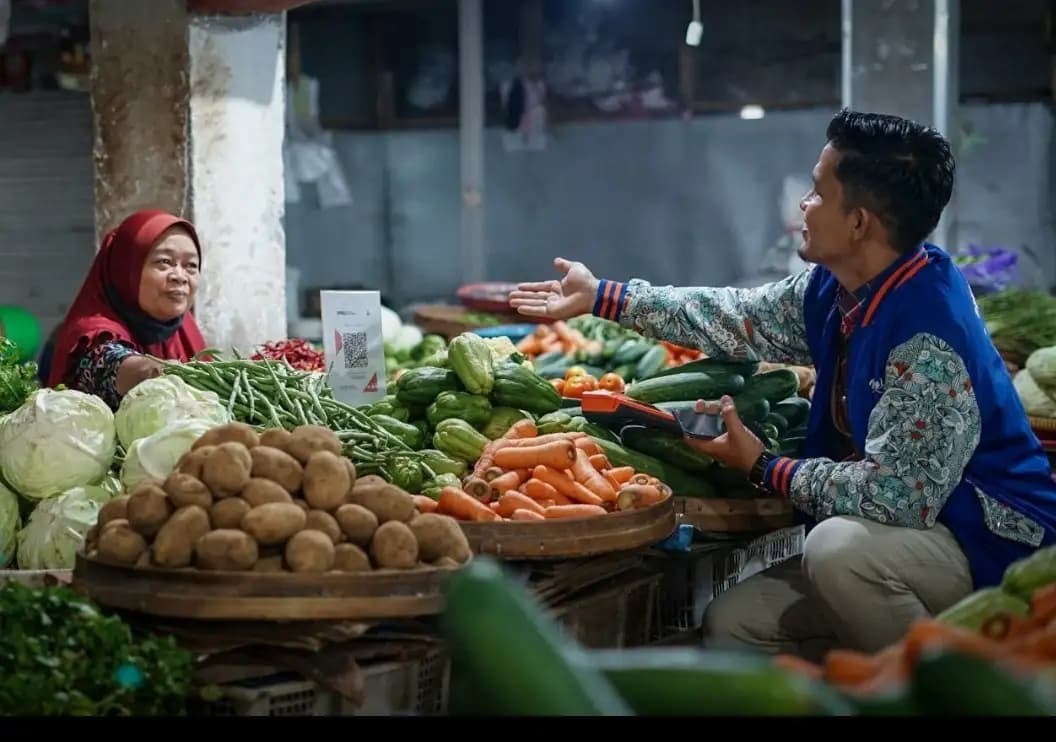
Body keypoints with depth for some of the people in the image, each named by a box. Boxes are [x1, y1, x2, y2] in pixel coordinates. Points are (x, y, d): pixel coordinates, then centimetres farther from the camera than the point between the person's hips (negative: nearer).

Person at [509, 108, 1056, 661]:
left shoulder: (928, 334, -29)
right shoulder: (834, 290, -1)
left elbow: (892, 494, -30)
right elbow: (738, 318, 14)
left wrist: (762, 467, -16)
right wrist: (598, 296, 17)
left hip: (991, 538, -8)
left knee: (840, 547, -36)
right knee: (733, 625, 4)